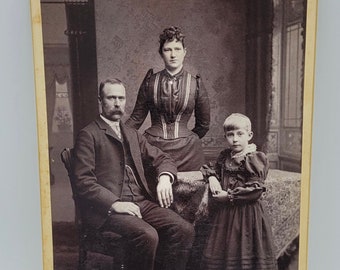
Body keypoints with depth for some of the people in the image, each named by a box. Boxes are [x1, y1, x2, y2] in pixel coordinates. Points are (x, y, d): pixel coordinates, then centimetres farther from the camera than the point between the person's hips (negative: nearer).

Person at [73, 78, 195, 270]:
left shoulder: (133, 134, 21)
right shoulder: (88, 135, 1)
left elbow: (163, 158, 21)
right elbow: (83, 180, -8)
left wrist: (165, 178, -2)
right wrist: (114, 203, -19)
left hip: (141, 202, 6)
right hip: (107, 208, -5)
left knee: (185, 230, -15)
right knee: (148, 236, -30)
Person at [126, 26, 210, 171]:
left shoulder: (195, 83, 0)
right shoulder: (151, 81, 2)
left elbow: (203, 124, 11)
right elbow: (136, 118, 7)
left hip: (186, 152, 0)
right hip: (152, 148, 0)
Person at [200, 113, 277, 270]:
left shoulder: (256, 159, -10)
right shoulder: (224, 157, 10)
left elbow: (255, 190, -16)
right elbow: (211, 168, 25)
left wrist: (229, 196, -16)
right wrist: (212, 176, 1)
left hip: (247, 215, -6)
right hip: (224, 214, 6)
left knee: (245, 253, 4)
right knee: (218, 255, 11)